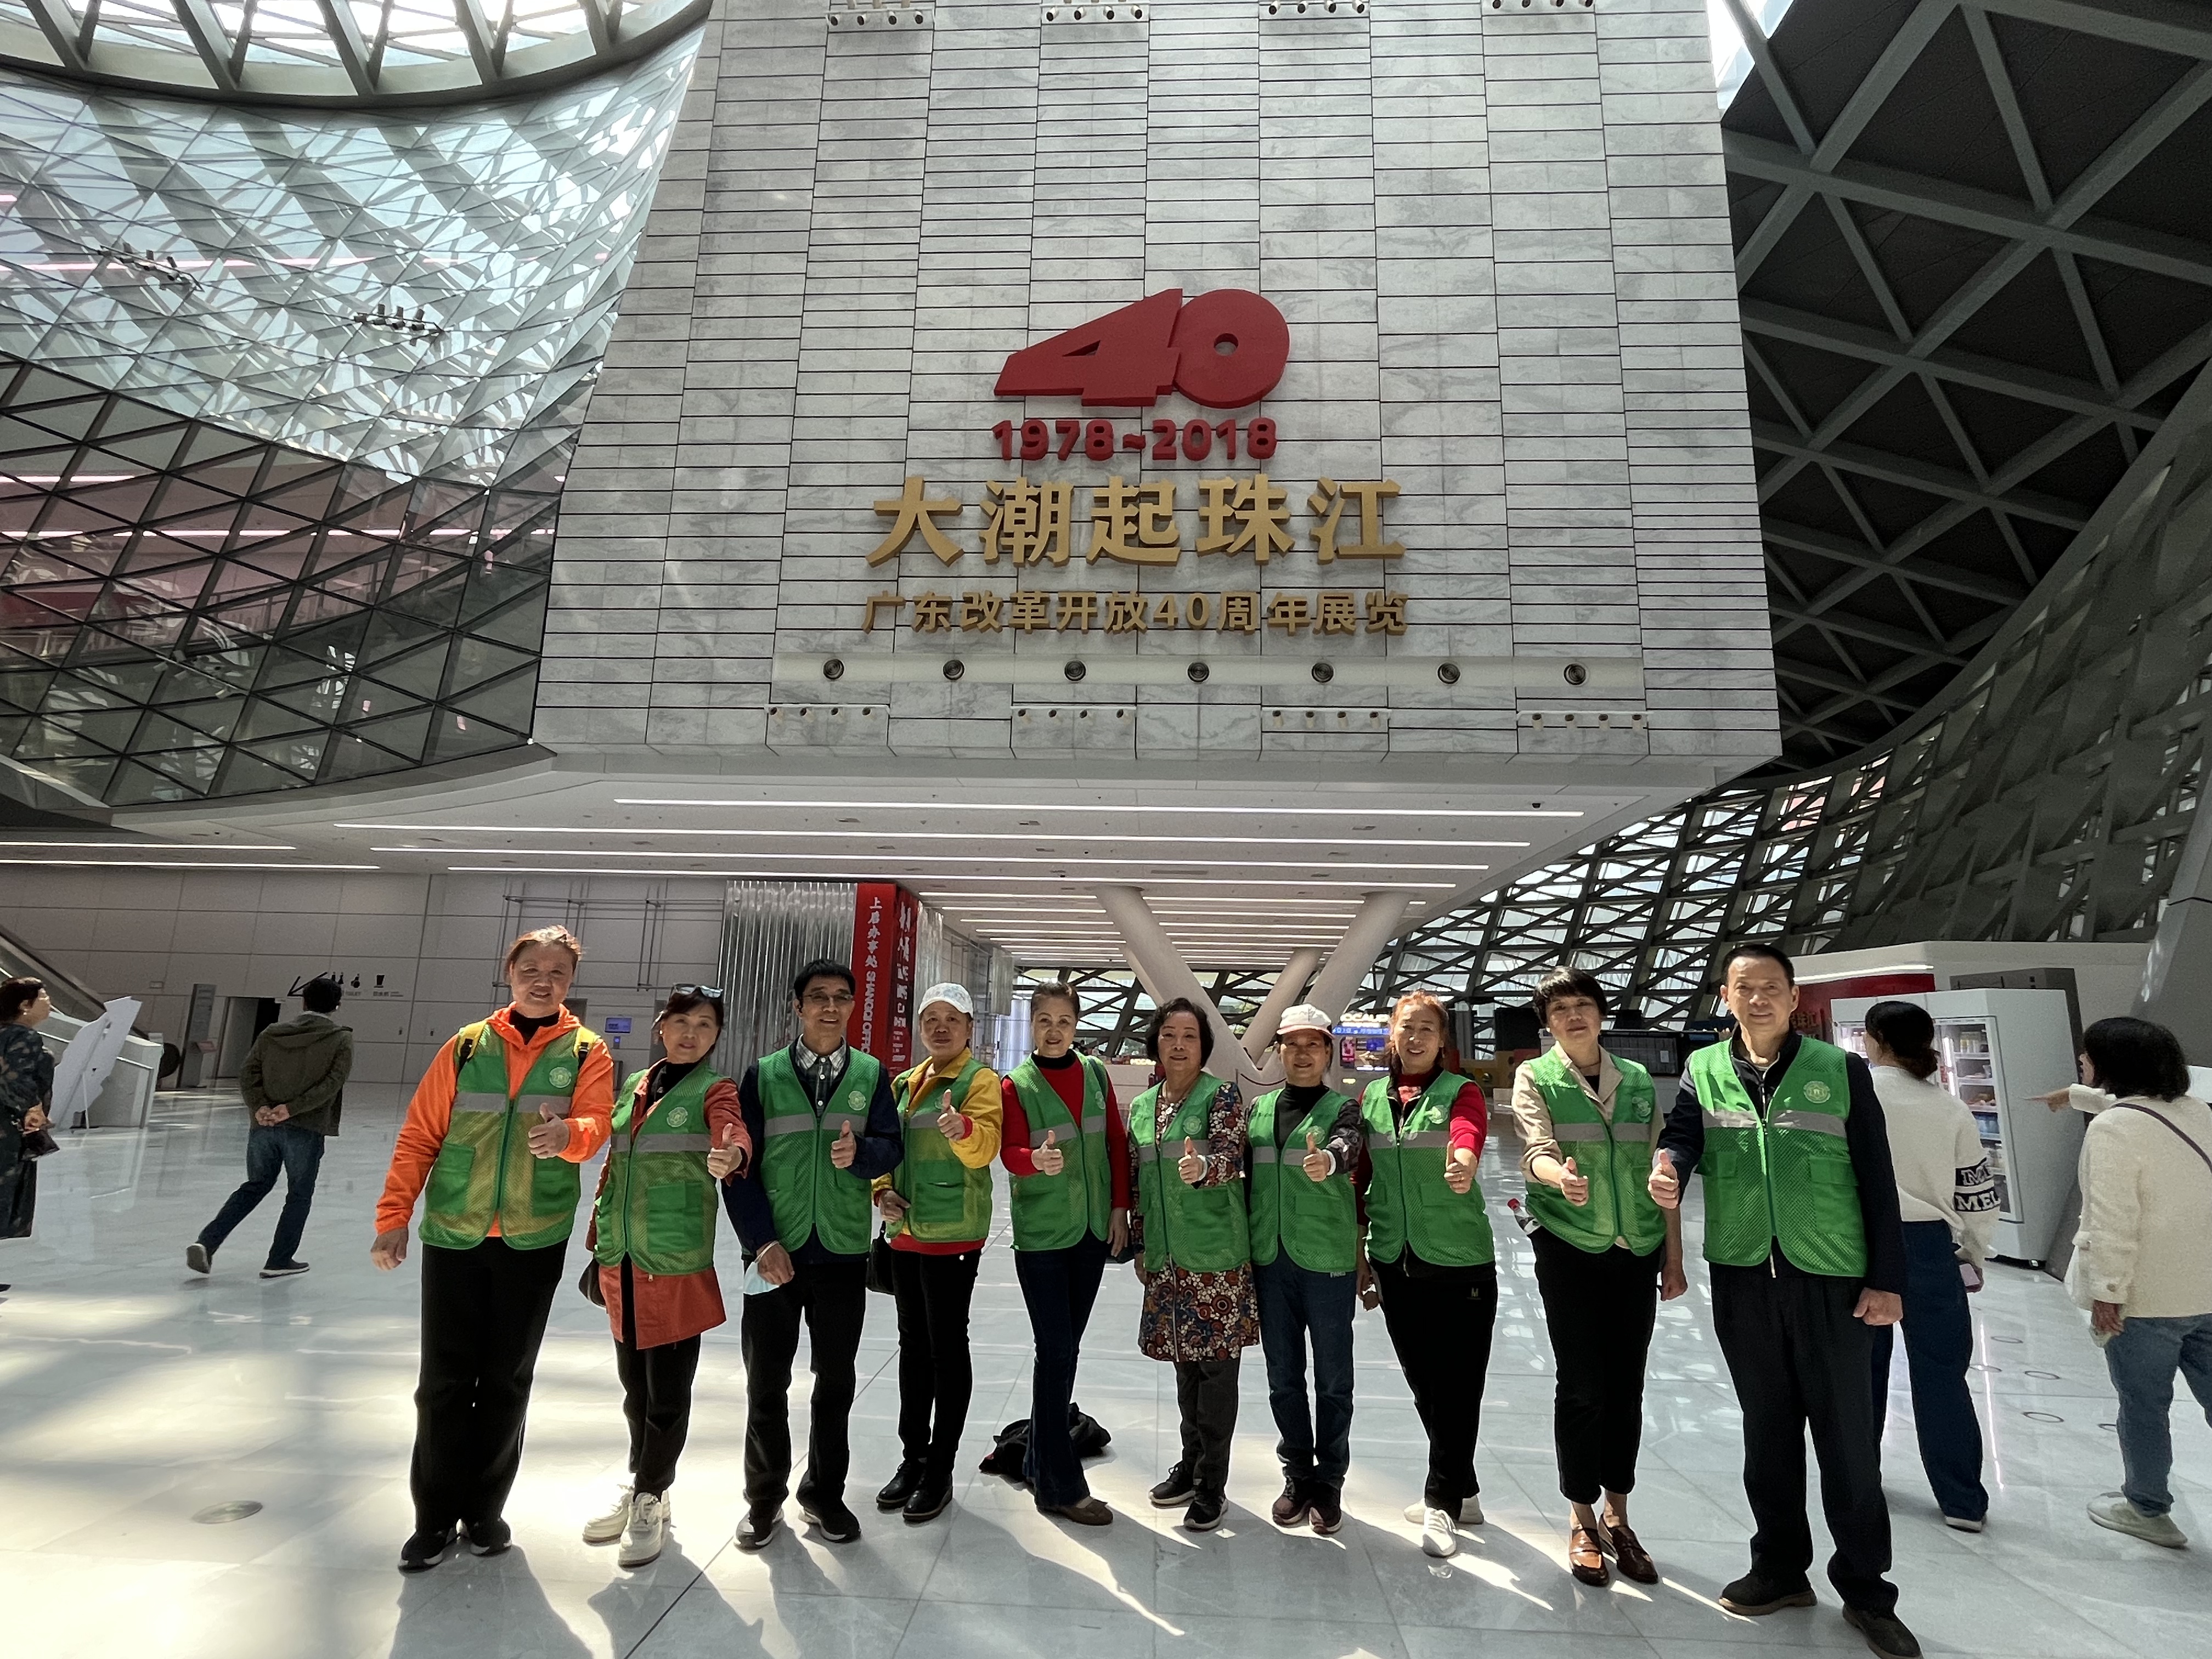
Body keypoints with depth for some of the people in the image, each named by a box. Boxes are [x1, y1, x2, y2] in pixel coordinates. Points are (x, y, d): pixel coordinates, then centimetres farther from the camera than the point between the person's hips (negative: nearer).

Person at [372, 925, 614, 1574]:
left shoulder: (586, 1051, -1)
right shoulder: (468, 1045, 2)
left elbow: (597, 1124, -16)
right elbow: (420, 1136, 3)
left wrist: (568, 1135, -39)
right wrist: (393, 1217, -5)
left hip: (535, 1239, -1)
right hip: (453, 1233, 1)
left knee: (507, 1381, 10)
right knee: (445, 1379, 6)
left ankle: (484, 1508, 27)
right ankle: (435, 1515, 23)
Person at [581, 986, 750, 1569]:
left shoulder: (714, 1089, -5)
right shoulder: (636, 1085, 12)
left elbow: (733, 1129, -27)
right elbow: (612, 1166, 19)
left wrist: (732, 1155, -50)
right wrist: (600, 1239, 18)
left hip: (677, 1262, -6)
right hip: (621, 1260, 6)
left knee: (668, 1388, 2)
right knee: (635, 1381, 18)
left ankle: (650, 1501, 20)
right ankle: (641, 1486, 36)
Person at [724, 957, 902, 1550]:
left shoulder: (871, 1074, 4)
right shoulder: (763, 1074, 0)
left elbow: (893, 1146, -1)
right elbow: (739, 1163, -3)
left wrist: (860, 1152, -23)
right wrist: (761, 1240, -11)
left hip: (843, 1252, 1)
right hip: (774, 1251, -1)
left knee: (836, 1379, 12)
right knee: (767, 1380, 9)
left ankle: (824, 1492, 30)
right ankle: (765, 1497, 29)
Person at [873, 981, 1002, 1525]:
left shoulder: (981, 1081, -8)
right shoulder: (904, 1084, 12)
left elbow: (984, 1147, -24)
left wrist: (963, 1128, -45)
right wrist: (883, 1191, 0)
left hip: (952, 1233, -7)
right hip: (905, 1232, 7)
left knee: (946, 1347, 1)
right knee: (912, 1344, 16)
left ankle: (940, 1470, 15)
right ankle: (913, 1456, 30)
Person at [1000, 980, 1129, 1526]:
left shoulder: (1096, 1075, 4)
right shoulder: (1015, 1086, -6)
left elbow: (1117, 1143, 8)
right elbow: (1010, 1153, -17)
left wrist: (1119, 1206, 2)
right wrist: (1038, 1159, -39)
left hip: (1092, 1230, 4)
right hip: (1040, 1233, -4)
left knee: (1065, 1347, 14)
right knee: (1057, 1351, -4)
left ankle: (1039, 1463, 31)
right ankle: (1062, 1487, 8)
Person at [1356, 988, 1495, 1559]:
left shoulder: (1461, 1092, -5)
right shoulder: (1370, 1099, 6)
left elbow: (1468, 1133, -28)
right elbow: (1360, 1182, 10)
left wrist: (1464, 1163, -51)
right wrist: (1360, 1257, 9)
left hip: (1460, 1261, -4)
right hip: (1396, 1263, 5)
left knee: (1456, 1384, -1)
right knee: (1422, 1382, 15)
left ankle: (1442, 1502, 14)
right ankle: (1462, 1492, 33)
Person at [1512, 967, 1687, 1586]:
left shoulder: (1638, 1080, 7)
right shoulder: (1535, 1078, -3)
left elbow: (1660, 1172, 9)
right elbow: (1535, 1151, -19)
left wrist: (1674, 1257, 8)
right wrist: (1561, 1176, -42)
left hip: (1637, 1252, 3)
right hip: (1568, 1249, -3)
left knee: (1626, 1387, 10)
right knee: (1581, 1387, 1)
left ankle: (1617, 1517, 28)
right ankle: (1583, 1521, 19)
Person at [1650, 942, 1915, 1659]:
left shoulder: (1841, 1070, -1)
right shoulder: (1703, 1070, 5)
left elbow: (1877, 1180, -1)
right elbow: (1682, 1135, -8)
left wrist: (1886, 1278, -5)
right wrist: (1668, 1168, -32)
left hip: (1832, 1277, -2)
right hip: (1743, 1277, 2)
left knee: (1848, 1435, 6)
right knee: (1768, 1427, 15)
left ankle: (1866, 1589, 23)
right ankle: (1781, 1567, 31)